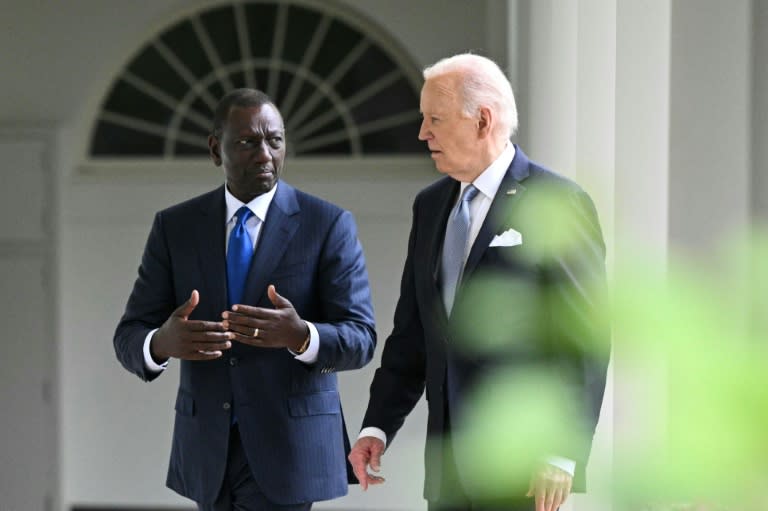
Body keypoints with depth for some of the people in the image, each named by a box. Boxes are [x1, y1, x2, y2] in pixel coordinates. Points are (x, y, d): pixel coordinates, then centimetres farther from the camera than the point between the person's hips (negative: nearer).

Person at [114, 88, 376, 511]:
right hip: (208, 448, 4)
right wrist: (164, 343, -25)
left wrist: (300, 336, -31)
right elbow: (129, 338, 0)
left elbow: (358, 341, -8)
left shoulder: (328, 225, -4)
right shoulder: (174, 227, 4)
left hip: (286, 448, -4)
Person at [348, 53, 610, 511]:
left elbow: (588, 340, -10)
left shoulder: (558, 204, -7)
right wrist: (378, 426, 6)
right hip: (449, 470, 7)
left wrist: (563, 454, -15)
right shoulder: (430, 206, 14)